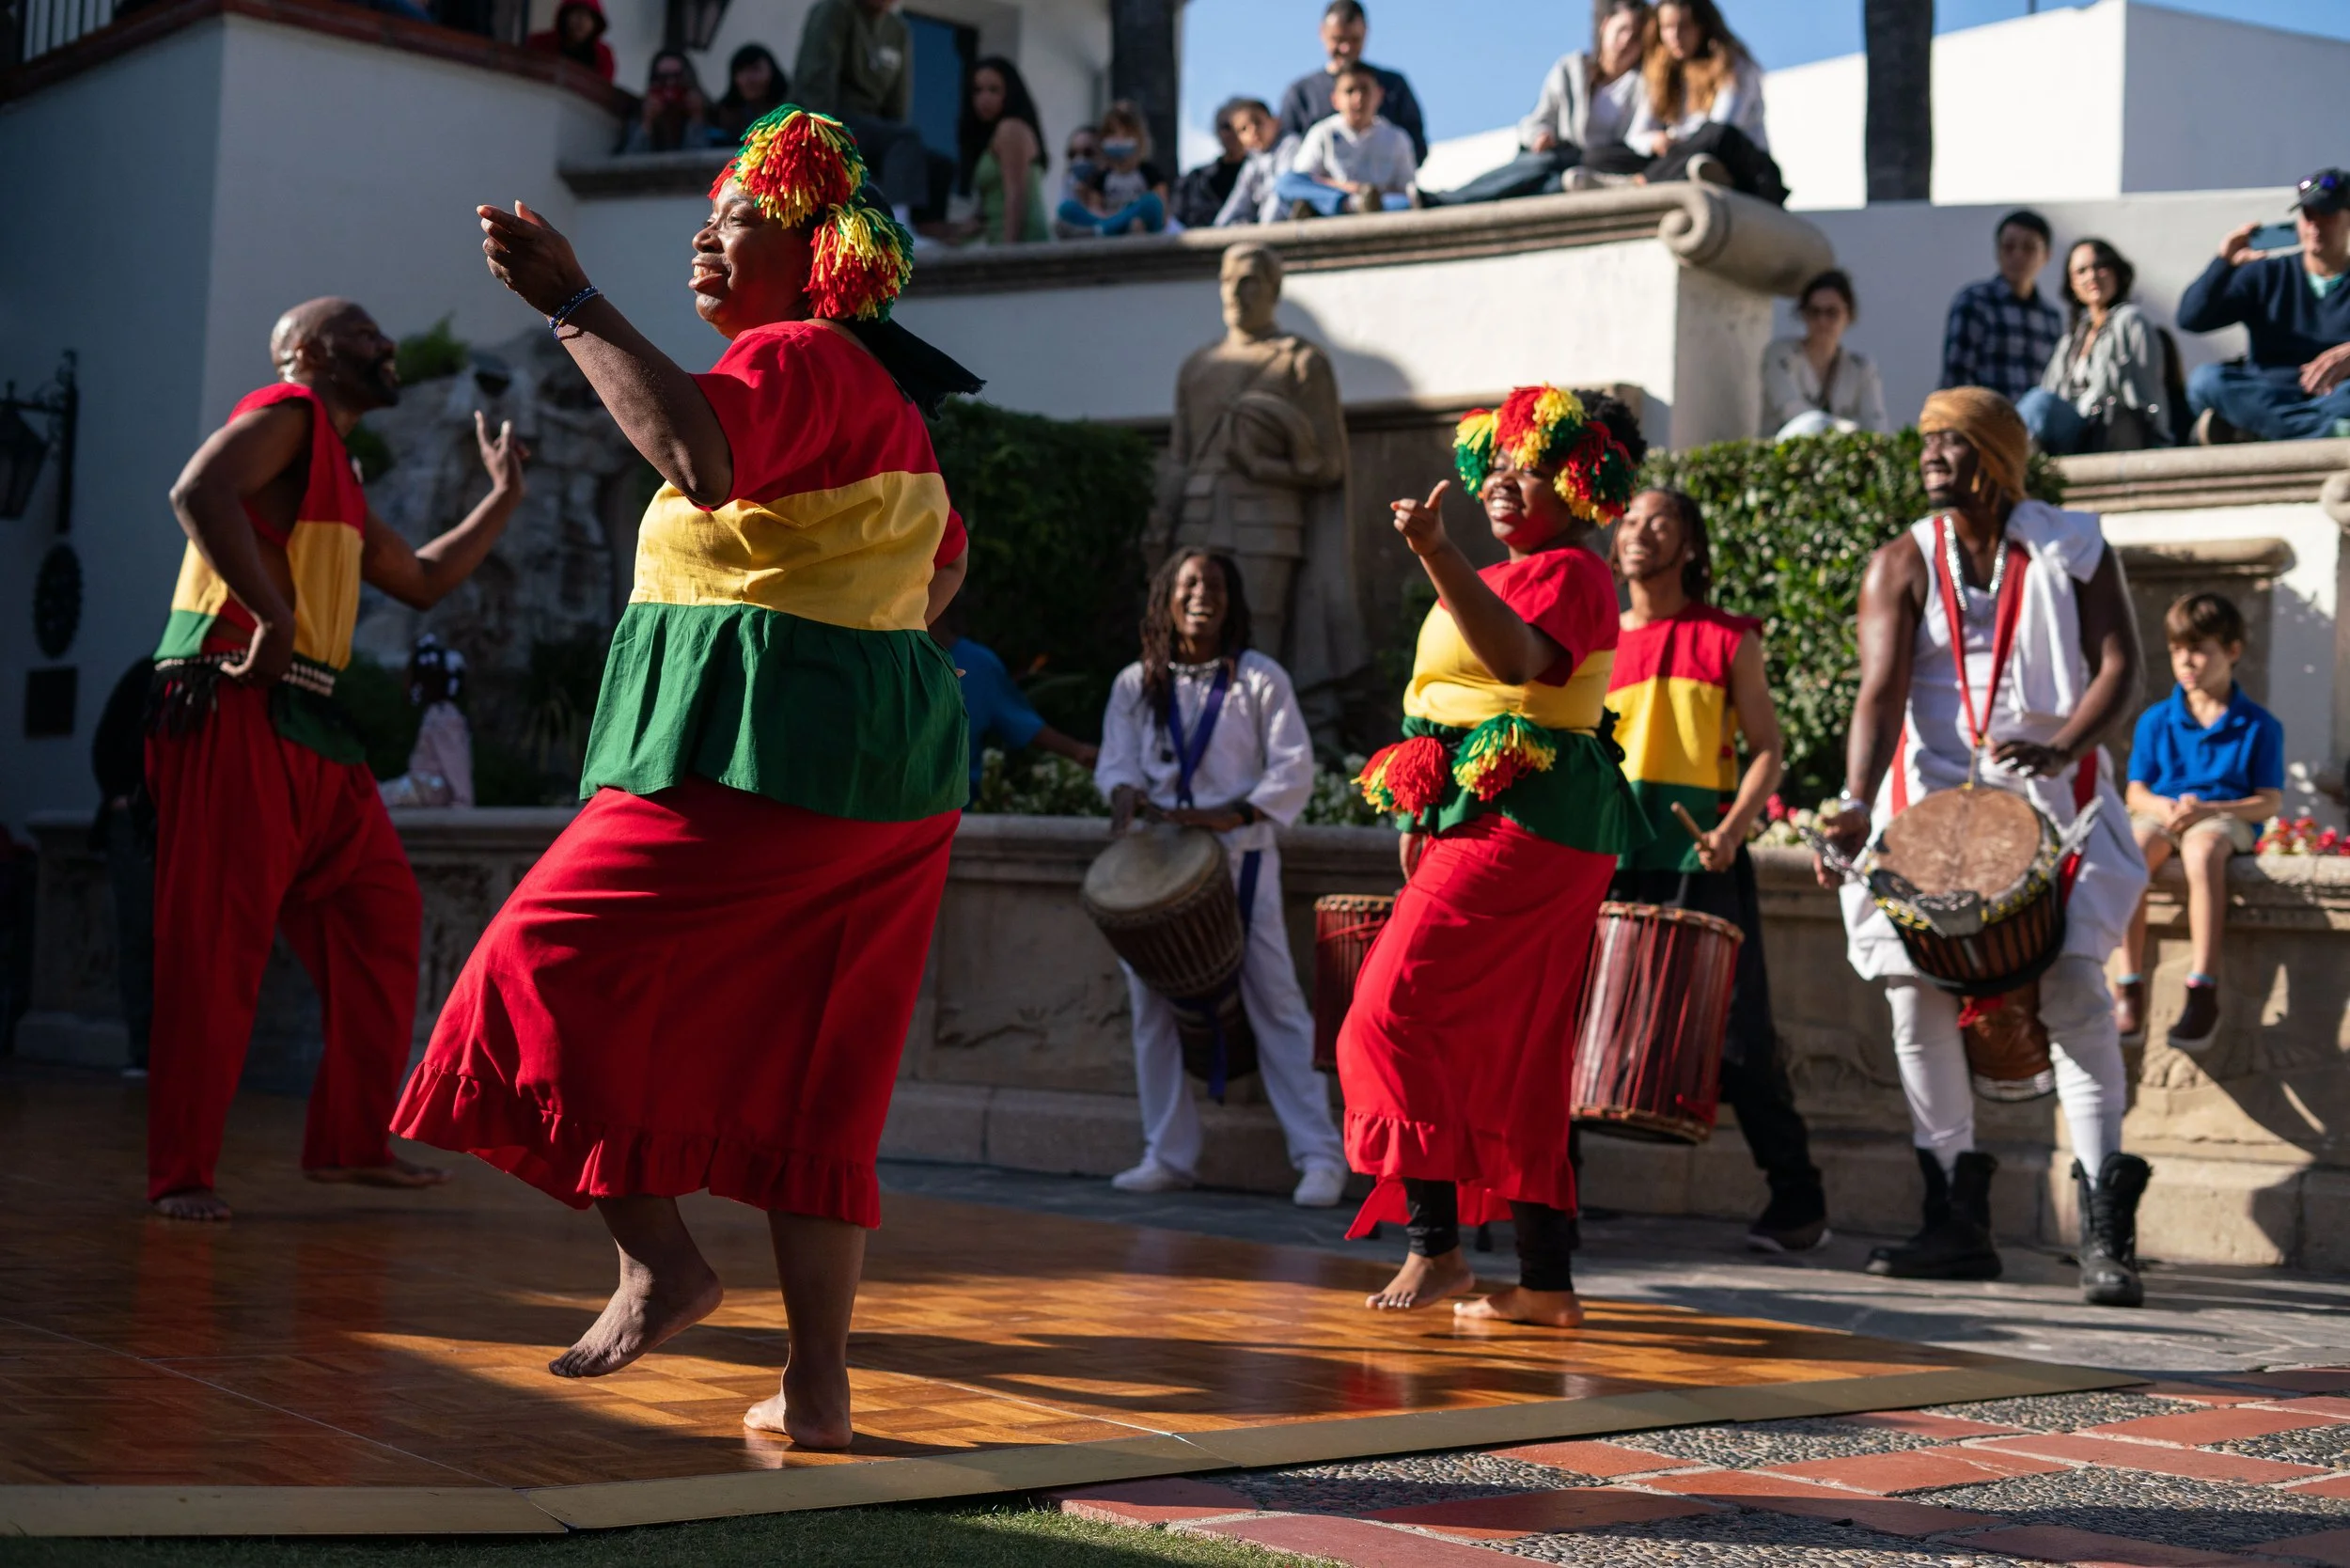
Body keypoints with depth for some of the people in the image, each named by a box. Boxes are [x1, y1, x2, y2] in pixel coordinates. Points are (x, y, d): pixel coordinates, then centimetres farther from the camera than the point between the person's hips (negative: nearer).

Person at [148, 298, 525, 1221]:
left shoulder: (339, 484, 27)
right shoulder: (287, 413, -2)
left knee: (380, 916, 8)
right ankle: (180, 1172, -5)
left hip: (310, 727, 10)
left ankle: (350, 1140, 14)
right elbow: (199, 492, -21)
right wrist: (272, 615, -23)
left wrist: (504, 497, 36)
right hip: (234, 705, -10)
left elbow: (423, 580, 36)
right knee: (215, 940, -9)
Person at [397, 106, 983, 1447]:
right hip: (888, 760, 10)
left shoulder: (794, 357, -10)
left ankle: (659, 1257, -6)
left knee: (559, 965, -2)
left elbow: (700, 452, -31)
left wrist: (572, 304, -26)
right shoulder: (881, 391, 21)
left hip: (761, 746, -10)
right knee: (810, 1083, 8)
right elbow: (947, 563, 32)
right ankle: (819, 1390, 8)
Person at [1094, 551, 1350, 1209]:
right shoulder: (1135, 685, 11)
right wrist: (1126, 794, -17)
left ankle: (1319, 1155, -4)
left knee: (1275, 1001, -6)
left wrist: (1233, 814, -18)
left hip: (1241, 858, -3)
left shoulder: (1261, 679, 2)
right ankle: (1169, 1155, 12)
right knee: (1152, 1006, 3)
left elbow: (1294, 771, -4)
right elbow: (1116, 761, 7)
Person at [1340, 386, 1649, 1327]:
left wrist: (1435, 556, -35)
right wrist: (1424, 821, 21)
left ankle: (1435, 1244, -15)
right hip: (1476, 825, 10)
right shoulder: (1508, 577, 22)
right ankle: (1547, 1283, 12)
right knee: (1518, 1056, 9)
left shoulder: (1569, 572, -9)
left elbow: (1519, 661, -30)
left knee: (1395, 1012, -16)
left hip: (1525, 830, -10)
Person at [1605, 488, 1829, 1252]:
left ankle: (1798, 1202, 9)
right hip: (1607, 859, 3)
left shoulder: (1728, 639, 5)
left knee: (1737, 1037, -2)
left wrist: (1733, 830, -13)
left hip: (1703, 861, -3)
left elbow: (1765, 750, 2)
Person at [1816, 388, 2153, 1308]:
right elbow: (1882, 690, -10)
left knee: (2072, 982, -16)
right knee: (1914, 991, -3)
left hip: (2051, 798, -2)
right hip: (1930, 799, 2)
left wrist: (2061, 747, -24)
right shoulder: (1901, 566, 3)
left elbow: (2118, 664, -5)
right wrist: (1857, 805, -25)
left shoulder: (2071, 550, 3)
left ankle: (2105, 1229, -13)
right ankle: (1958, 1221, 9)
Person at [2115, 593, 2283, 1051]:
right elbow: (2137, 793, 9)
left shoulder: (2259, 725, 4)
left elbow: (2269, 801, -1)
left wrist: (2208, 810, -17)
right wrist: (2166, 808, -15)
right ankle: (2130, 986, -33)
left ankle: (2204, 989, -40)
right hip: (2161, 817, 3)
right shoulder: (2155, 720, 11)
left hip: (2226, 819, -3)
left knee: (2202, 850, -41)